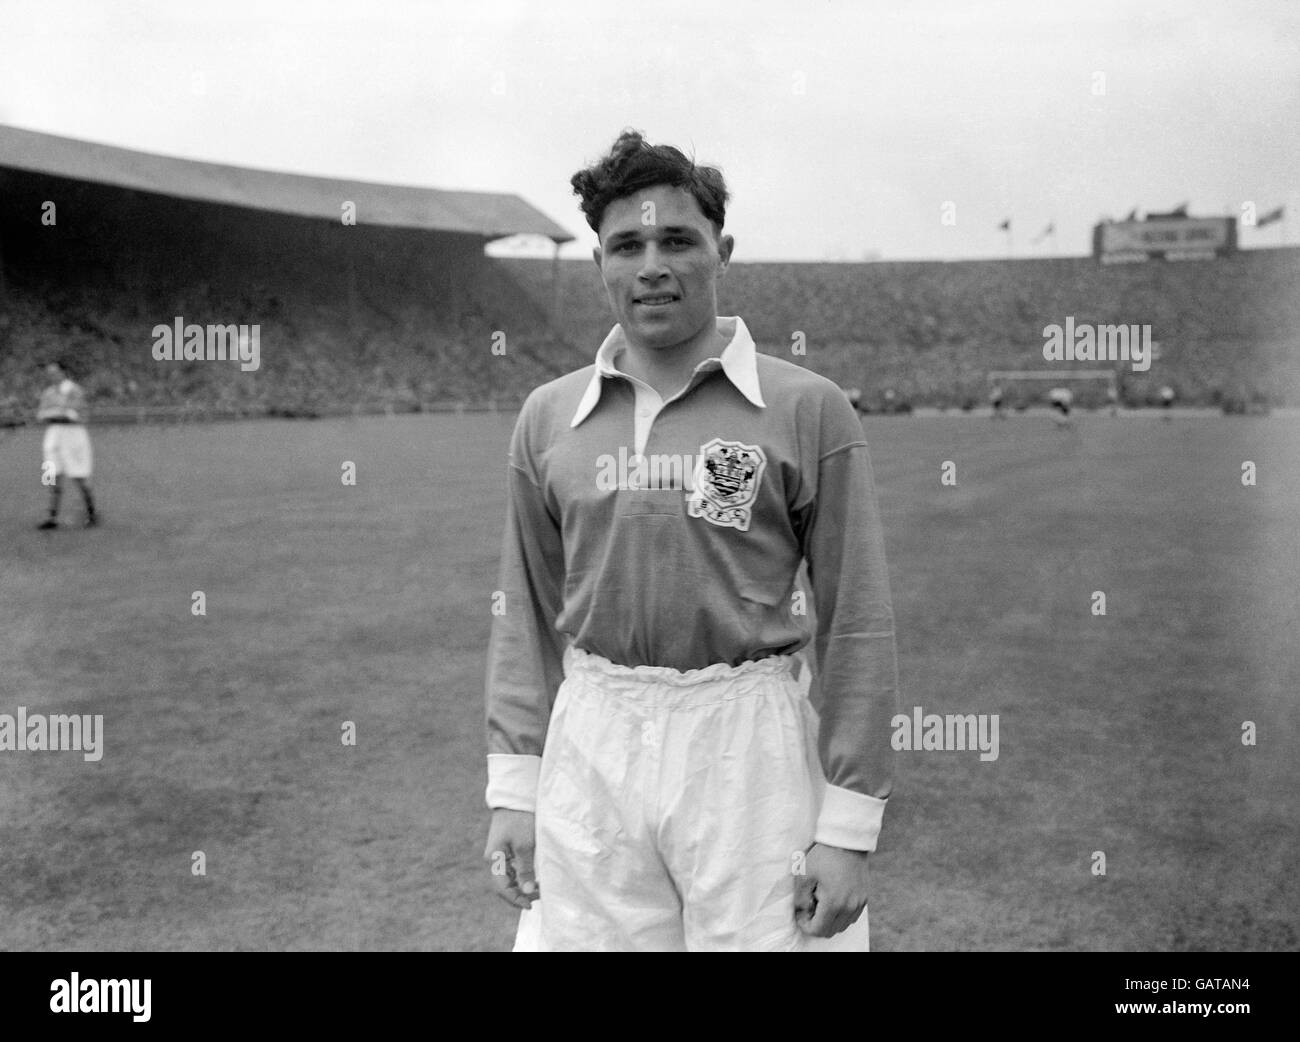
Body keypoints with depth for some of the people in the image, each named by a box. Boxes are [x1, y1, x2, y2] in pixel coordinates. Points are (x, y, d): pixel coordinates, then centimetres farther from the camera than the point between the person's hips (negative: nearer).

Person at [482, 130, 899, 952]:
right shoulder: (548, 418, 6)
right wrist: (514, 789, 5)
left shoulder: (809, 410, -4)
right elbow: (529, 615, 10)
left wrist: (849, 828, -7)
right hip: (591, 742, 3)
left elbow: (858, 625, -5)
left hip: (746, 742, -2)